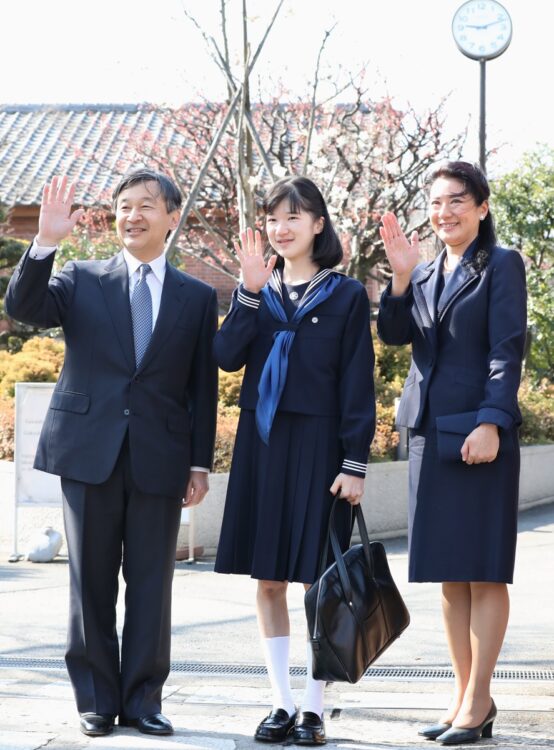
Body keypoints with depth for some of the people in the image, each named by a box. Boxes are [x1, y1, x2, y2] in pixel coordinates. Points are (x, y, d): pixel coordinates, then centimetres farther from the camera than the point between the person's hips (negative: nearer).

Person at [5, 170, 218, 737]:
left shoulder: (197, 298, 9)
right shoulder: (82, 280, 7)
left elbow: (203, 388, 8)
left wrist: (199, 462, 3)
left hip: (159, 457, 0)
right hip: (89, 451, 0)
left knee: (151, 583, 2)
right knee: (91, 581, 5)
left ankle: (142, 700, 10)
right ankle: (96, 699, 13)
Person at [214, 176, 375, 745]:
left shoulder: (345, 296, 1)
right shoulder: (259, 290, 11)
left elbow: (357, 386, -3)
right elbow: (227, 357, -4)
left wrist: (354, 463, -9)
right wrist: (250, 291, -12)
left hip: (317, 445, -4)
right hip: (261, 443, 4)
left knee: (316, 580, -2)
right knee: (267, 580, 6)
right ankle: (281, 703, 13)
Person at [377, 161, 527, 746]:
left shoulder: (500, 266, -2)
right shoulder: (425, 273, 16)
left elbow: (507, 351, -10)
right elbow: (394, 335, 2)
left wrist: (492, 422, -19)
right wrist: (401, 278, -11)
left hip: (479, 432, -6)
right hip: (430, 430, 6)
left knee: (482, 570, -3)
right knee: (449, 574, 9)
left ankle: (478, 702, 0)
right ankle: (463, 694, 15)